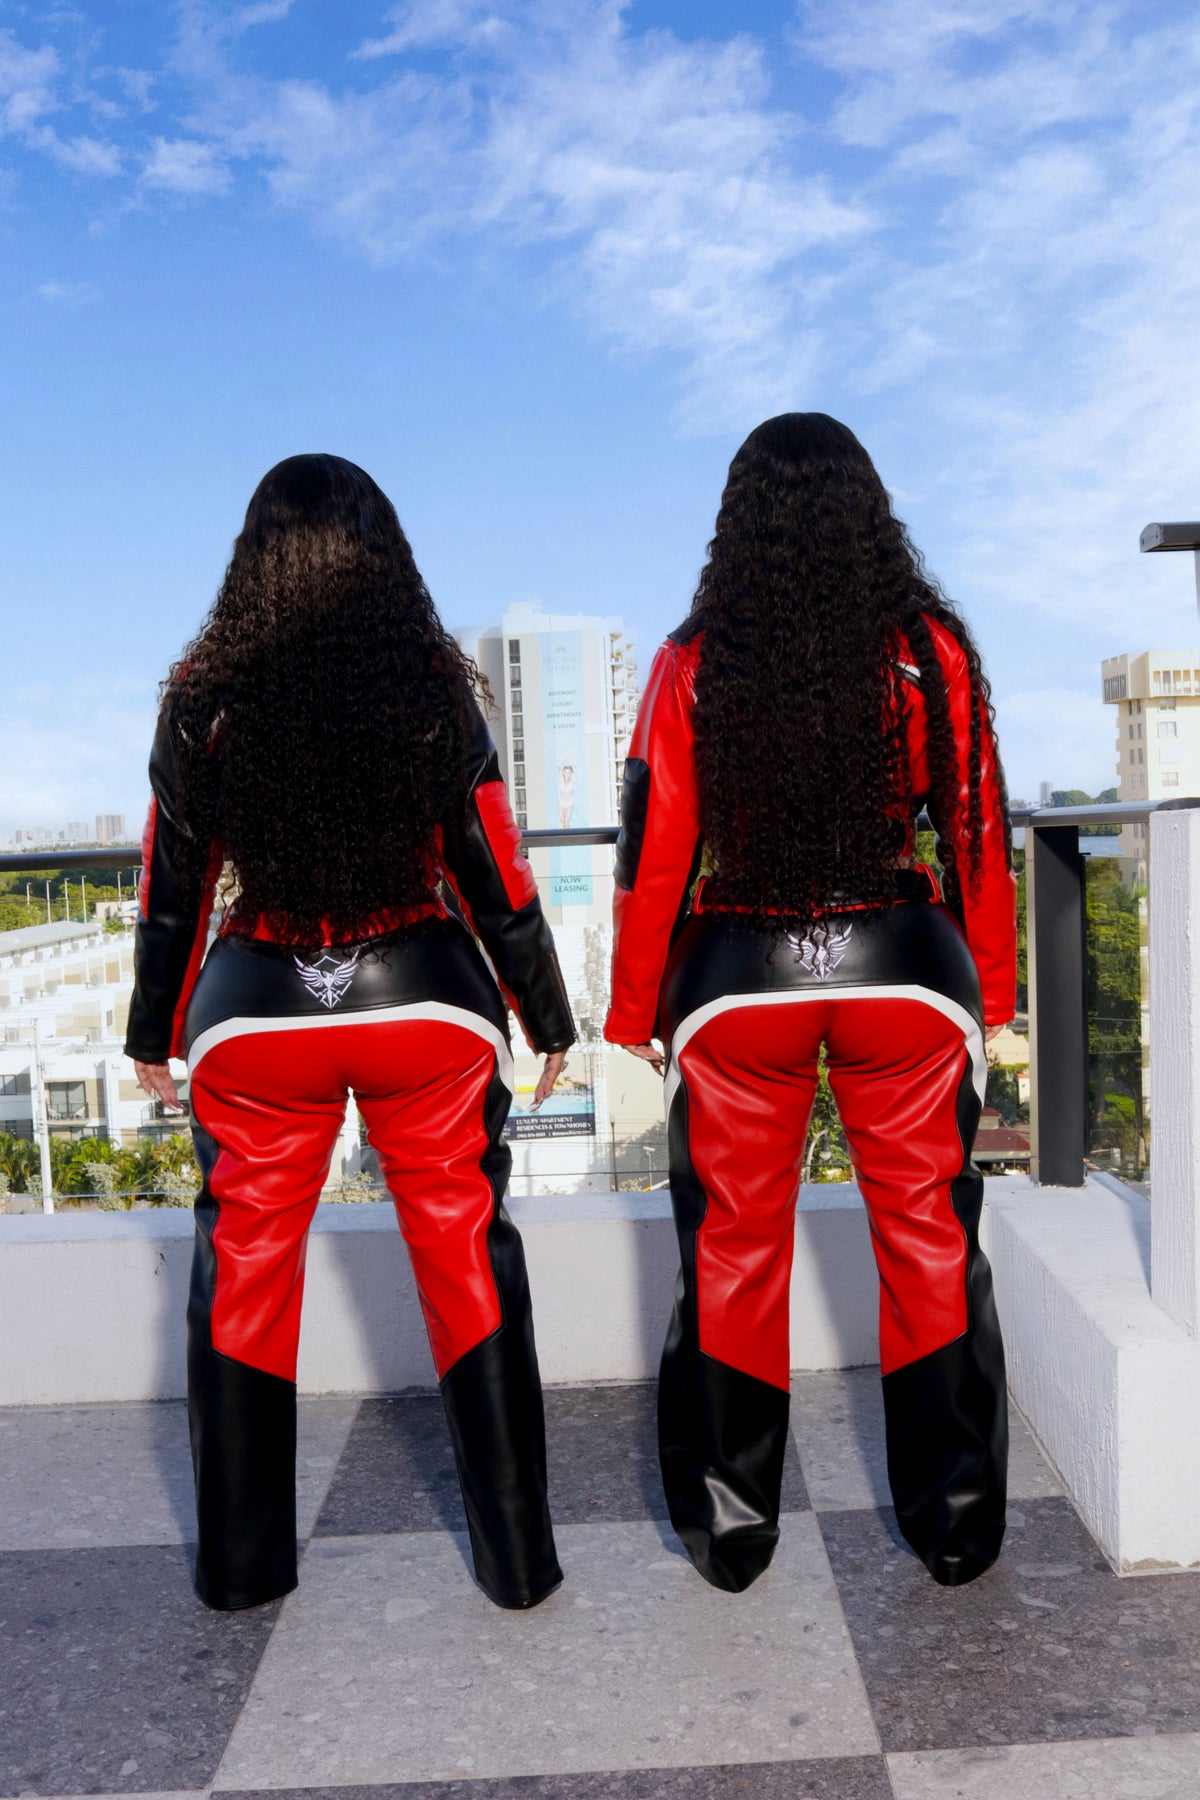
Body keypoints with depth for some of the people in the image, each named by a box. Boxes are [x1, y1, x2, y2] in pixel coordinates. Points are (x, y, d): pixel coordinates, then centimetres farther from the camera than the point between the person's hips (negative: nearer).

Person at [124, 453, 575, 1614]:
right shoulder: (433, 682, -6)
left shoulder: (204, 694, -3)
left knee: (244, 1268, 16)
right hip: (426, 1000, -1)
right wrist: (546, 1016, 8)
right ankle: (517, 1557, 20)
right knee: (466, 1259, 9)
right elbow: (493, 874, -3)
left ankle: (239, 1562, 30)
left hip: (255, 1014, 1)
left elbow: (170, 886, 3)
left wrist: (154, 1033, 15)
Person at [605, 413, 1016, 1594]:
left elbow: (656, 854, -4)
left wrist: (636, 1014, 6)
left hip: (740, 981, 0)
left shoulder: (694, 664, -6)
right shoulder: (931, 649, -4)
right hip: (904, 970, 1)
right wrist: (988, 995, 12)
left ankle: (729, 1531, 26)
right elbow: (979, 834, 0)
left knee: (733, 1251, 13)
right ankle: (955, 1525, 28)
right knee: (929, 1241, 14)